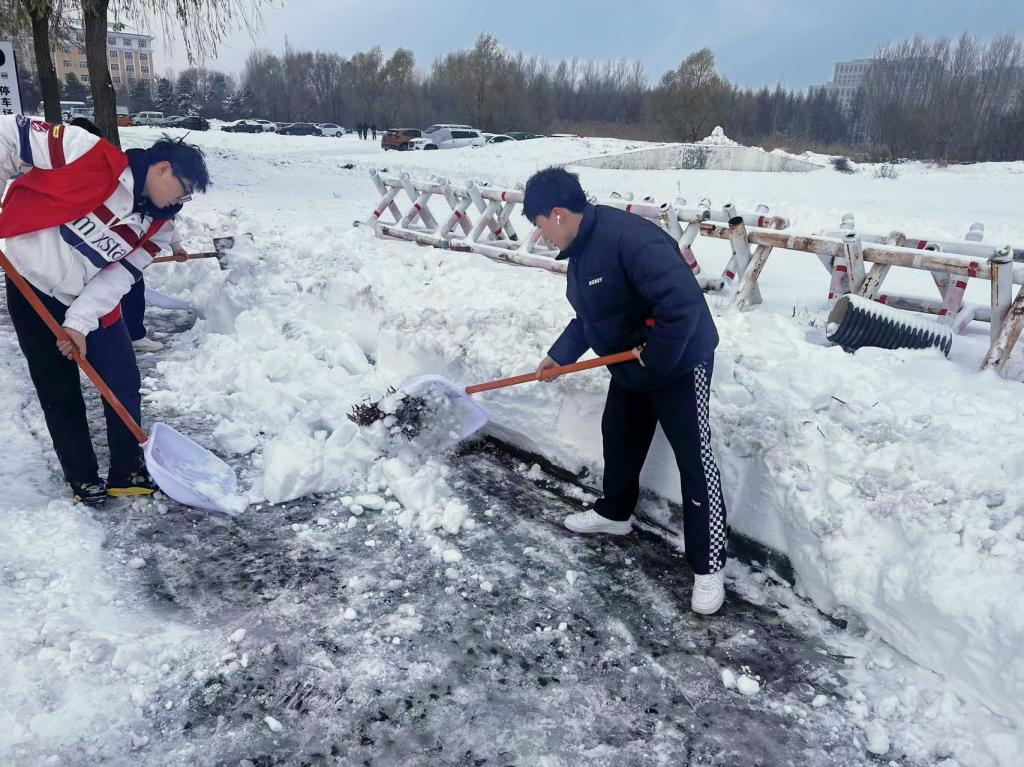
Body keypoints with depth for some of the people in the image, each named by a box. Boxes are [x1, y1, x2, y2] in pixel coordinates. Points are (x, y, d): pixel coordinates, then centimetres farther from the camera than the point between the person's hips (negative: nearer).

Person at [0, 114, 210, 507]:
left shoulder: (157, 225, -5)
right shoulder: (91, 155, -21)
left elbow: (118, 277, -8)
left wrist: (81, 322, -19)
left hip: (93, 301, 5)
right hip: (33, 289, -4)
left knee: (124, 386, 2)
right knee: (60, 395, 3)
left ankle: (127, 471, 18)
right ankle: (82, 478, 20)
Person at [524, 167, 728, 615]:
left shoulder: (628, 236, -30)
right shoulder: (581, 249, 3)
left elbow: (683, 301, -37)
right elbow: (588, 317, 15)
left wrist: (655, 355, -26)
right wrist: (560, 355, 10)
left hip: (680, 362, -9)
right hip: (630, 365, 10)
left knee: (694, 461, -2)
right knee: (619, 438, 22)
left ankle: (709, 566, 8)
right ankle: (614, 512, 45)